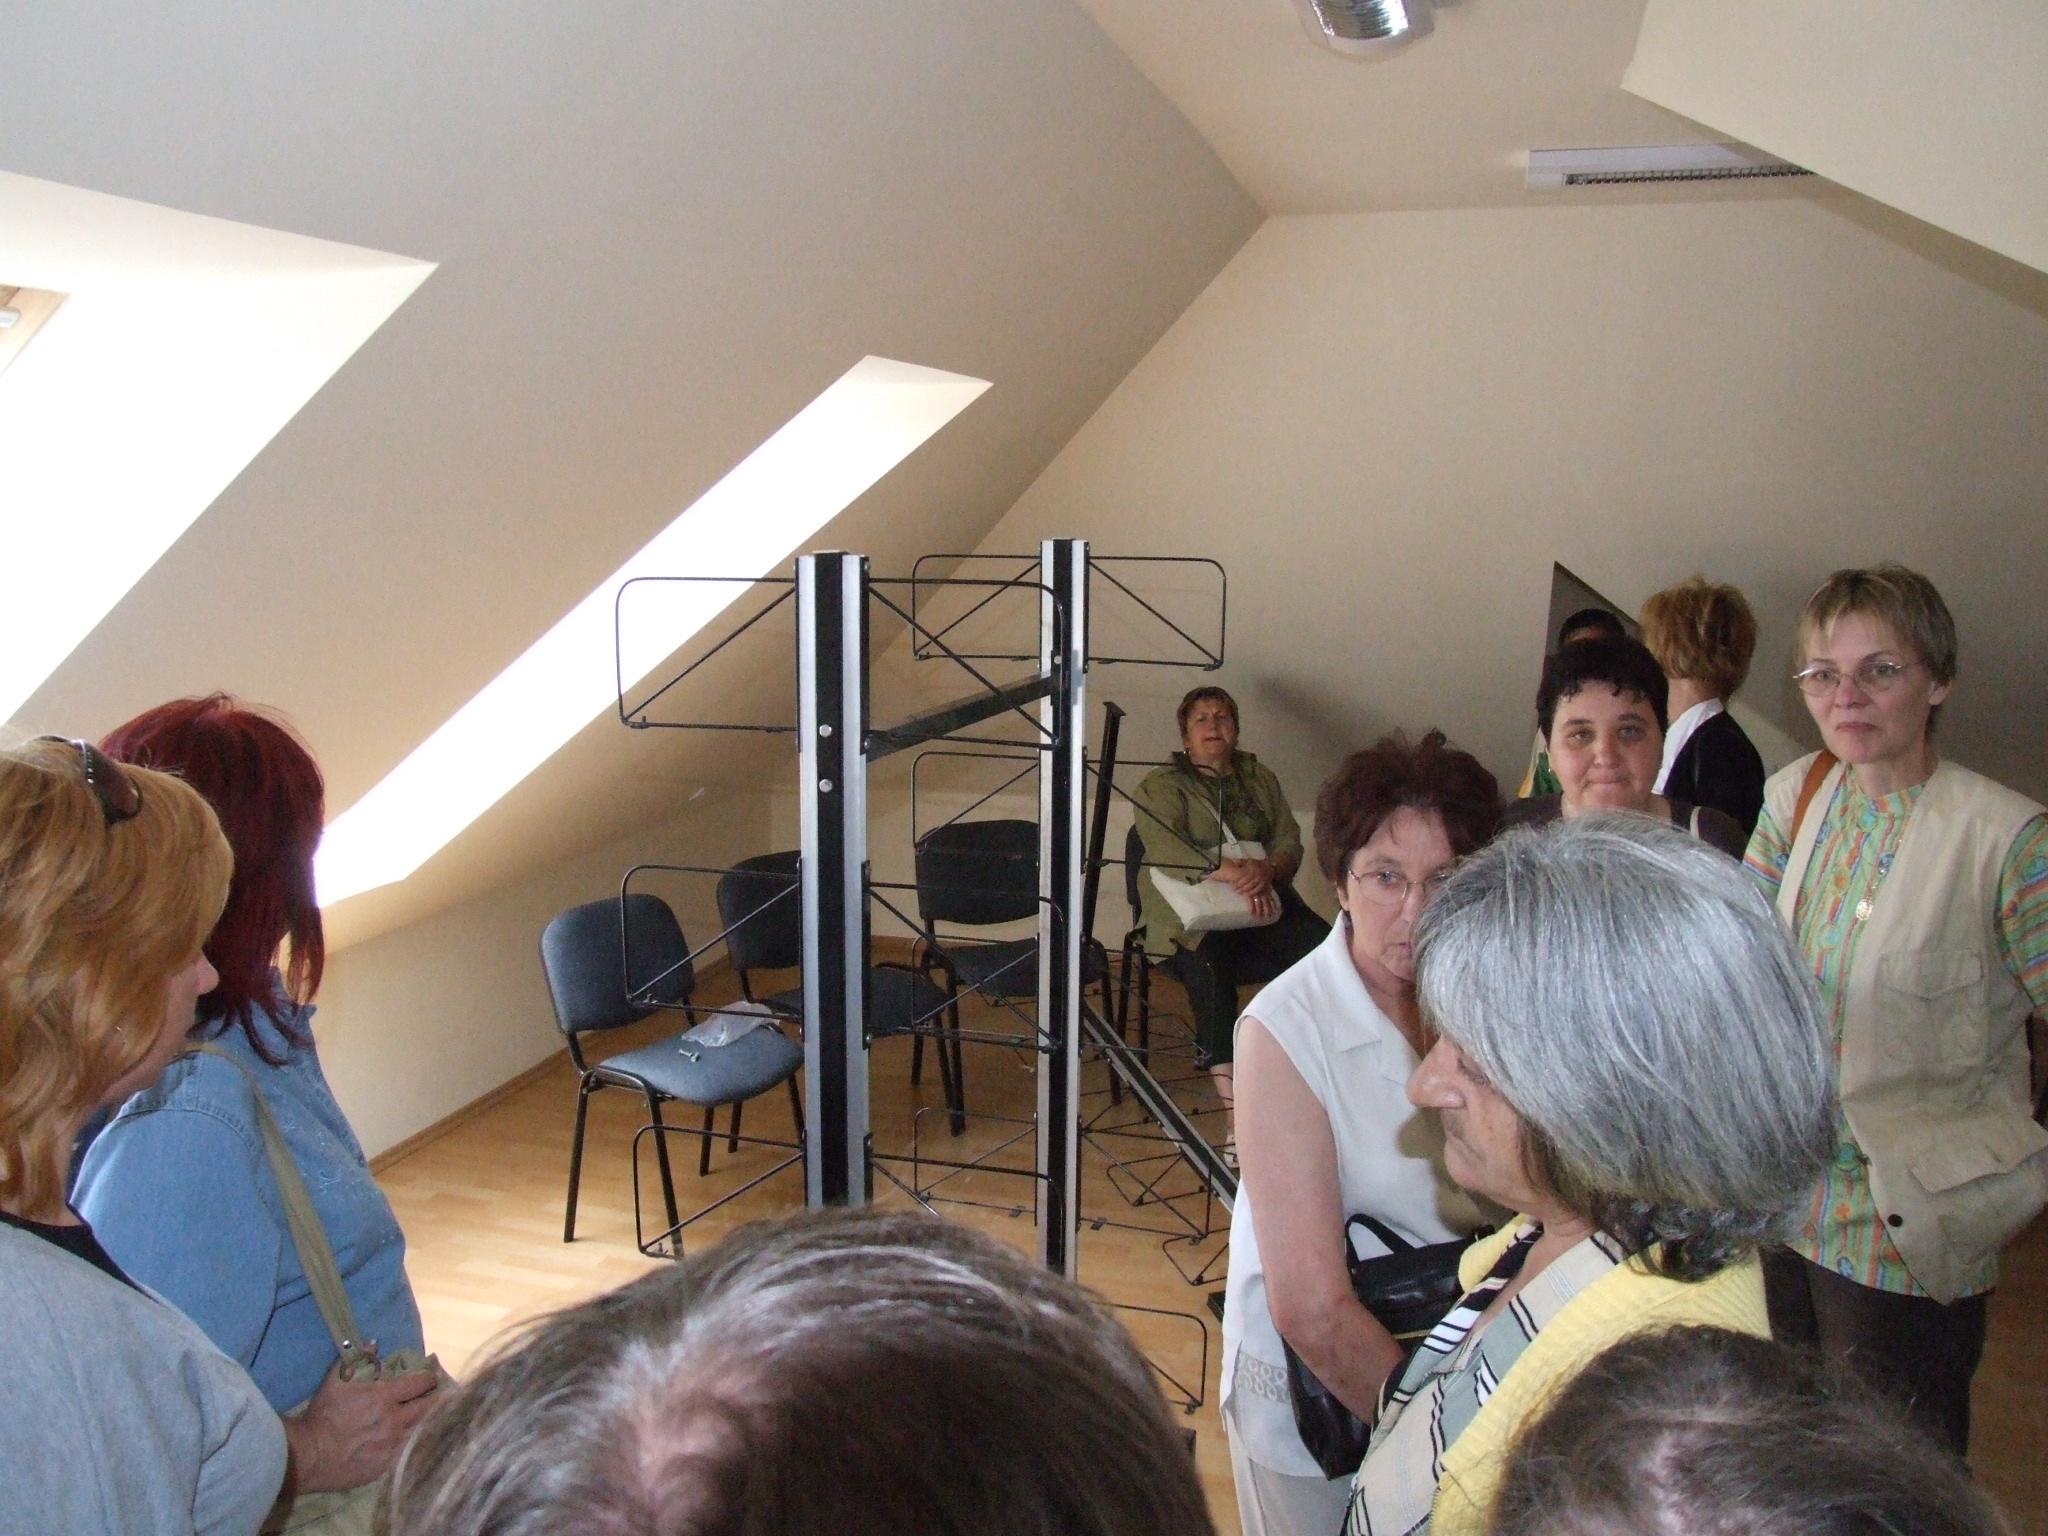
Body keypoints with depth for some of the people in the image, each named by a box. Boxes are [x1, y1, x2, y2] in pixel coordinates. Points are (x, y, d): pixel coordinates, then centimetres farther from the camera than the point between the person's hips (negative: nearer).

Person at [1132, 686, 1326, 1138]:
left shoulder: (1262, 779, 24)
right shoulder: (1161, 786, 10)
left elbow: (1290, 841, 10)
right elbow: (1165, 848, -10)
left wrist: (1267, 869, -15)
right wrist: (1231, 871, -25)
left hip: (1264, 910, 4)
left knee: (1326, 946, -28)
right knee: (1208, 967, -37)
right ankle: (1237, 1114, -42)